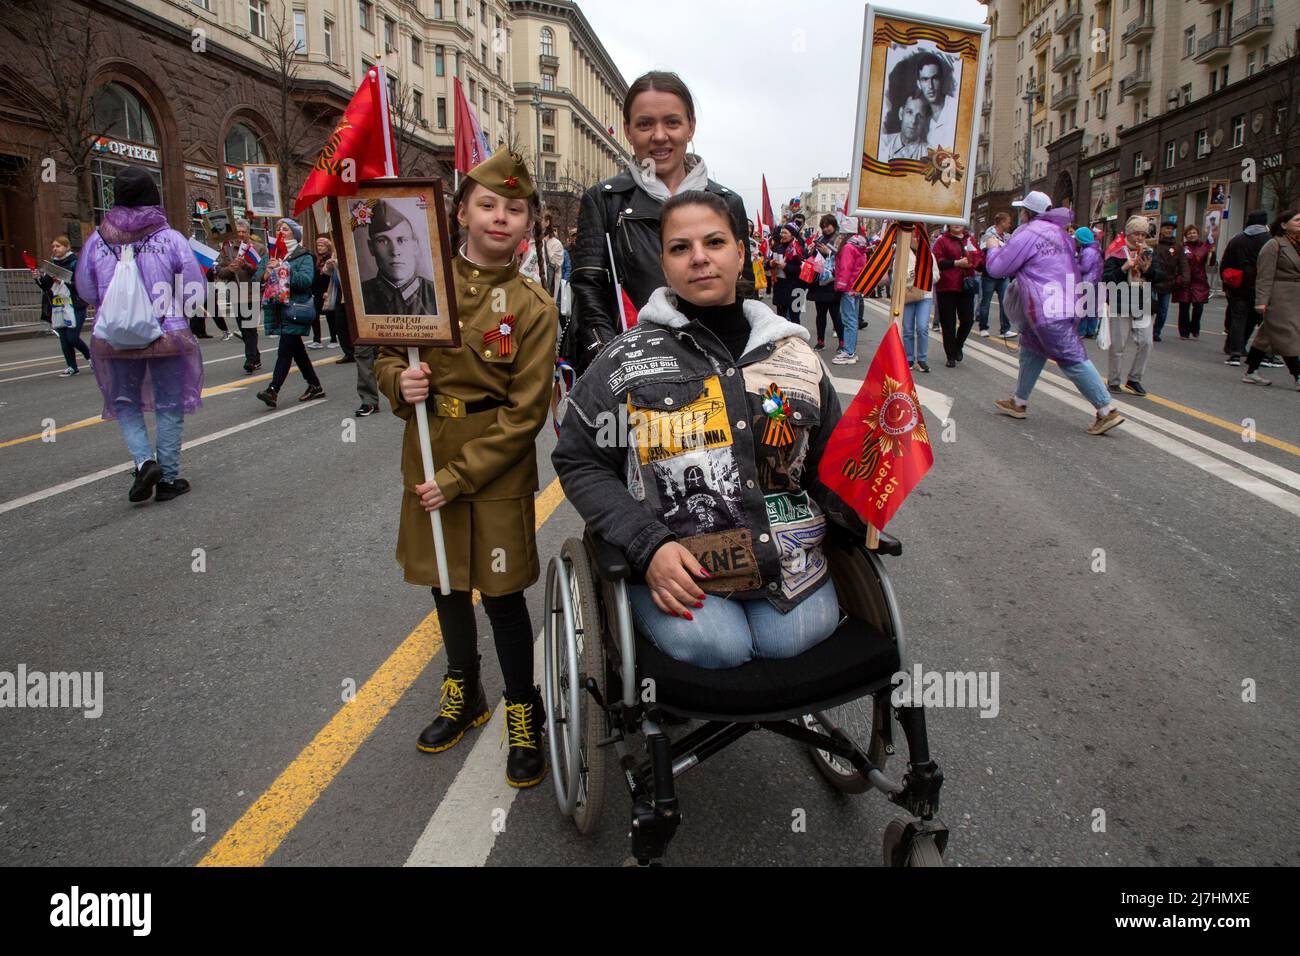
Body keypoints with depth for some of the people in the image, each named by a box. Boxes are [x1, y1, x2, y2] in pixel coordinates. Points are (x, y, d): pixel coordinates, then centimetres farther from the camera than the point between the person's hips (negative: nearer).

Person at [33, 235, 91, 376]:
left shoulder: (75, 263, -5)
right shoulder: (52, 264, 13)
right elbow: (46, 286, 15)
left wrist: (65, 282, -23)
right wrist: (38, 278, -3)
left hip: (74, 306, -6)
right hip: (57, 306, 6)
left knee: (72, 337, -9)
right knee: (64, 339, 5)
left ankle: (90, 355, 17)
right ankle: (72, 366, 13)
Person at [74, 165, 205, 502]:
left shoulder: (97, 241, -4)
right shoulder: (171, 239, -11)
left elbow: (86, 292, 6)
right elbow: (196, 293, -9)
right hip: (168, 335, -1)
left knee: (125, 403, 19)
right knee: (169, 406, 11)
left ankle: (144, 460, -1)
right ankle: (168, 478, 14)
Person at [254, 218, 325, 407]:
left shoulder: (303, 256, -1)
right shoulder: (269, 256, 15)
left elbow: (306, 279, -17)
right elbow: (256, 279, 7)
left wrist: (283, 270, -21)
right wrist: (266, 272, -13)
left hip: (295, 309, -6)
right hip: (276, 309, 7)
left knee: (285, 350, -12)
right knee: (297, 349, 13)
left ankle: (273, 390, -17)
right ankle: (315, 386, 24)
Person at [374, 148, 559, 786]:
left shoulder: (534, 307, -11)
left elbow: (525, 412, -14)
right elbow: (386, 354, 10)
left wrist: (458, 479, -17)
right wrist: (399, 381, -15)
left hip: (498, 475, -4)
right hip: (427, 462, 5)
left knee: (502, 594, 4)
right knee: (445, 584, 18)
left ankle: (524, 716, 25)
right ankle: (464, 697, 41)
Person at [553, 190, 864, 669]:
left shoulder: (795, 354, 9)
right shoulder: (628, 358, 2)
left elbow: (828, 467, 16)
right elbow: (579, 463, 2)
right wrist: (648, 544, -11)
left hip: (785, 554, 3)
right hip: (671, 562, -2)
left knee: (792, 637, -19)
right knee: (715, 646, -24)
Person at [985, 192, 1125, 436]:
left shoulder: (1027, 233, -11)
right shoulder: (1061, 233, 16)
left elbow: (997, 267, -7)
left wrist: (994, 249, 11)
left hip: (1047, 309, -9)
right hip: (1067, 304, 9)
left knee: (1072, 360, -8)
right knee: (1030, 350, 19)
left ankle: (1107, 411, -8)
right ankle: (1019, 402, 27)